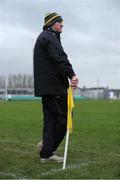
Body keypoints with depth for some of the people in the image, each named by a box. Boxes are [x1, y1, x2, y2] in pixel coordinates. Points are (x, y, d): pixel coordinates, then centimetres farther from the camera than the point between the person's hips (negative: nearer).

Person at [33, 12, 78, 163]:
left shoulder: (43, 37, 27)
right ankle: (48, 148, 5)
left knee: (50, 120, 11)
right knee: (64, 118, -3)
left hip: (46, 87, 11)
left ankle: (46, 153, 13)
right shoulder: (49, 37, -7)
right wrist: (71, 75, -32)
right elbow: (60, 58, -23)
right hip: (54, 87, -11)